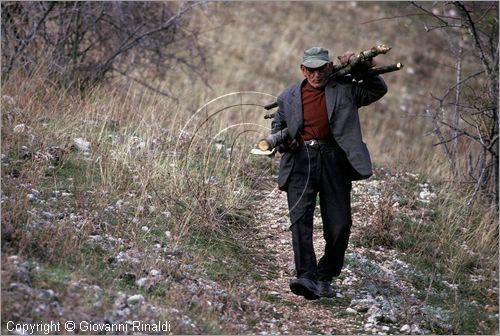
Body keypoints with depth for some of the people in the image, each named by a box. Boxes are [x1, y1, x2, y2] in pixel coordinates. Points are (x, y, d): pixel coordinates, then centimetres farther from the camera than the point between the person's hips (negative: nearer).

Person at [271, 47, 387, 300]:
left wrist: (359, 67, 1)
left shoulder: (344, 90, 10)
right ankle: (307, 278, -25)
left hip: (333, 161, 0)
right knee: (300, 218, -17)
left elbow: (378, 90, 13)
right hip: (300, 159, 0)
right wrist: (280, 141, 6)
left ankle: (326, 277, 20)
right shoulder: (289, 96, 14)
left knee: (340, 225, 0)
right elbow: (277, 124, 27)